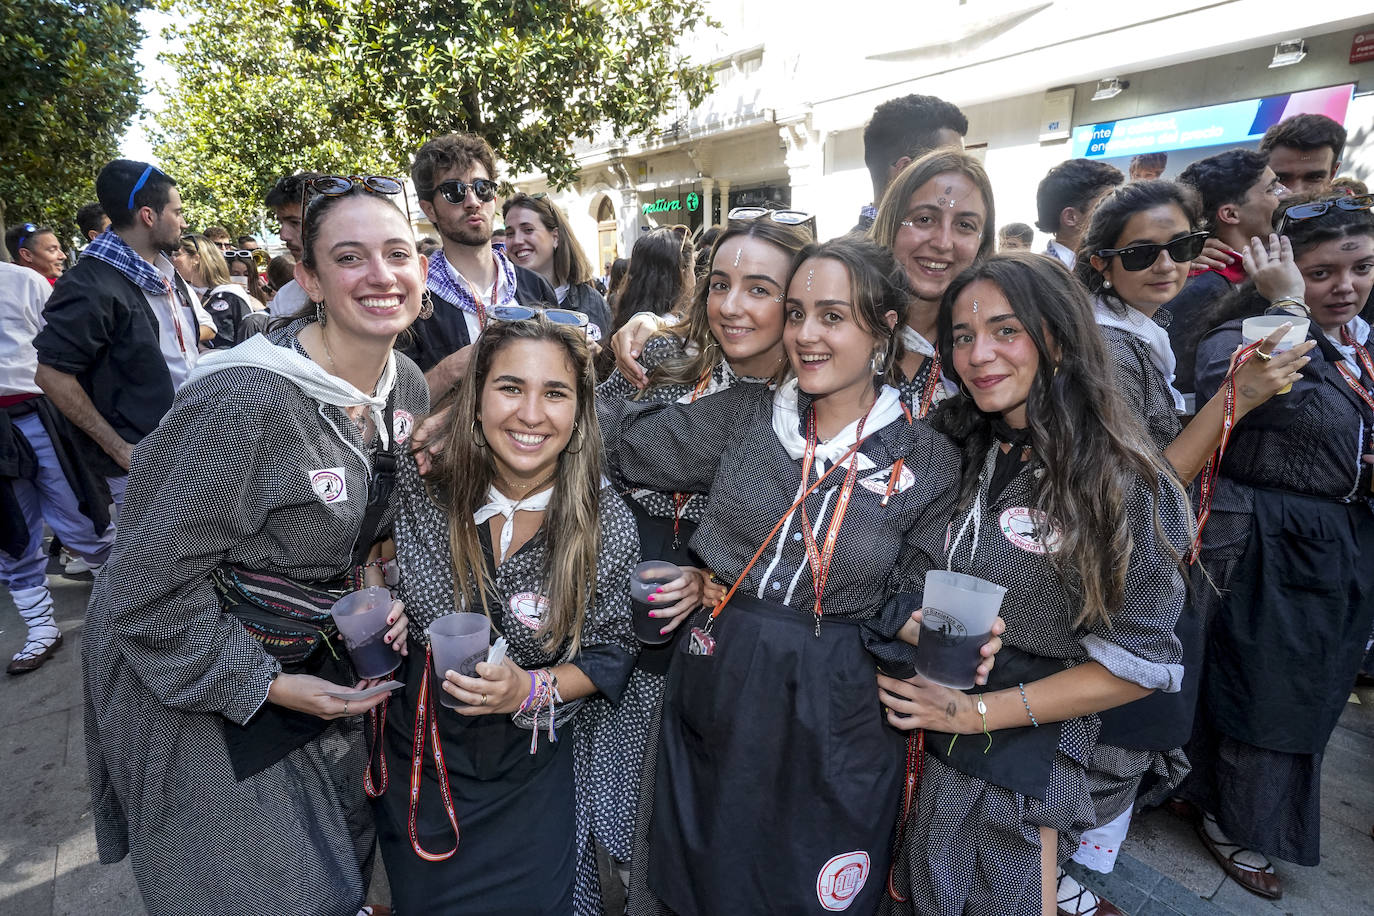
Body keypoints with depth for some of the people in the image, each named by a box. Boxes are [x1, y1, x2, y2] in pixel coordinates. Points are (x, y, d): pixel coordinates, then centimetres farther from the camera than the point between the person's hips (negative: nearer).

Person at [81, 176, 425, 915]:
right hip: (185, 679, -6)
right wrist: (265, 684, -17)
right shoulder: (245, 398, -30)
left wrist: (379, 587, -7)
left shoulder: (408, 386, -6)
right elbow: (150, 583, -23)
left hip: (316, 651, 7)